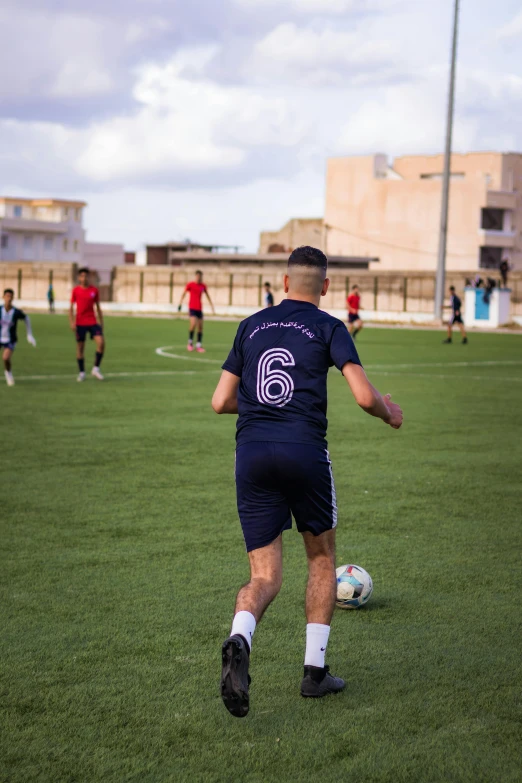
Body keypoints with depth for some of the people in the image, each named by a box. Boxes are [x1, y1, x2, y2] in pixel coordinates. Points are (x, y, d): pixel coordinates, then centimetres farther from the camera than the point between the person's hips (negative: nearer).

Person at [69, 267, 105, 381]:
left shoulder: (94, 290, 5)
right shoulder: (76, 290, 0)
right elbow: (71, 308, 2)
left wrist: (101, 321, 11)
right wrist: (71, 322, -8)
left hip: (93, 322, 1)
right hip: (80, 323, -1)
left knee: (101, 342, -16)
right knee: (80, 346, 3)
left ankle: (96, 368, -3)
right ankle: (81, 372, 15)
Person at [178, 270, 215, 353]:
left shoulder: (203, 286, 8)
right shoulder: (190, 285, -4)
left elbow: (207, 296, 18)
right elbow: (183, 294, 4)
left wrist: (212, 305, 16)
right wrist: (180, 304, -1)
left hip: (200, 309, 5)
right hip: (192, 308, -5)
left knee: (200, 327, 1)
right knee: (193, 325, -19)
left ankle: (199, 345, 6)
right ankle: (190, 342, 0)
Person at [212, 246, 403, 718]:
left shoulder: (251, 326, 16)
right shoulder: (328, 328, 5)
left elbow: (220, 402, 16)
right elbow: (365, 397, -6)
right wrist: (390, 414, 16)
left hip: (252, 453, 3)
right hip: (305, 451, -3)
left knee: (266, 577, 5)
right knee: (322, 558, 20)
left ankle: (240, 641, -28)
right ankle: (315, 670, 19)